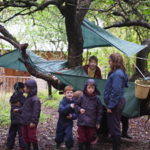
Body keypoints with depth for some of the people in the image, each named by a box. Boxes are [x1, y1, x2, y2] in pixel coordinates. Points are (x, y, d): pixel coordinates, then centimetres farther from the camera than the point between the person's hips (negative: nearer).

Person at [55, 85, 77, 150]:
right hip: (61, 122, 0)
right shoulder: (62, 102, -13)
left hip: (69, 123, 0)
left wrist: (72, 116, -26)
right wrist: (69, 106, -43)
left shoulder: (74, 103, -9)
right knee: (59, 137, 15)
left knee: (68, 138, -13)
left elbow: (76, 114, -4)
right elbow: (61, 110, -31)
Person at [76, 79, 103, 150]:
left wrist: (98, 122, 3)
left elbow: (99, 111, 4)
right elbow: (77, 105, 11)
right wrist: (79, 109, -10)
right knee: (81, 137, 4)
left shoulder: (96, 99, -1)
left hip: (91, 123, 1)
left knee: (89, 138, 10)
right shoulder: (82, 98, -3)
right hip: (82, 122, -1)